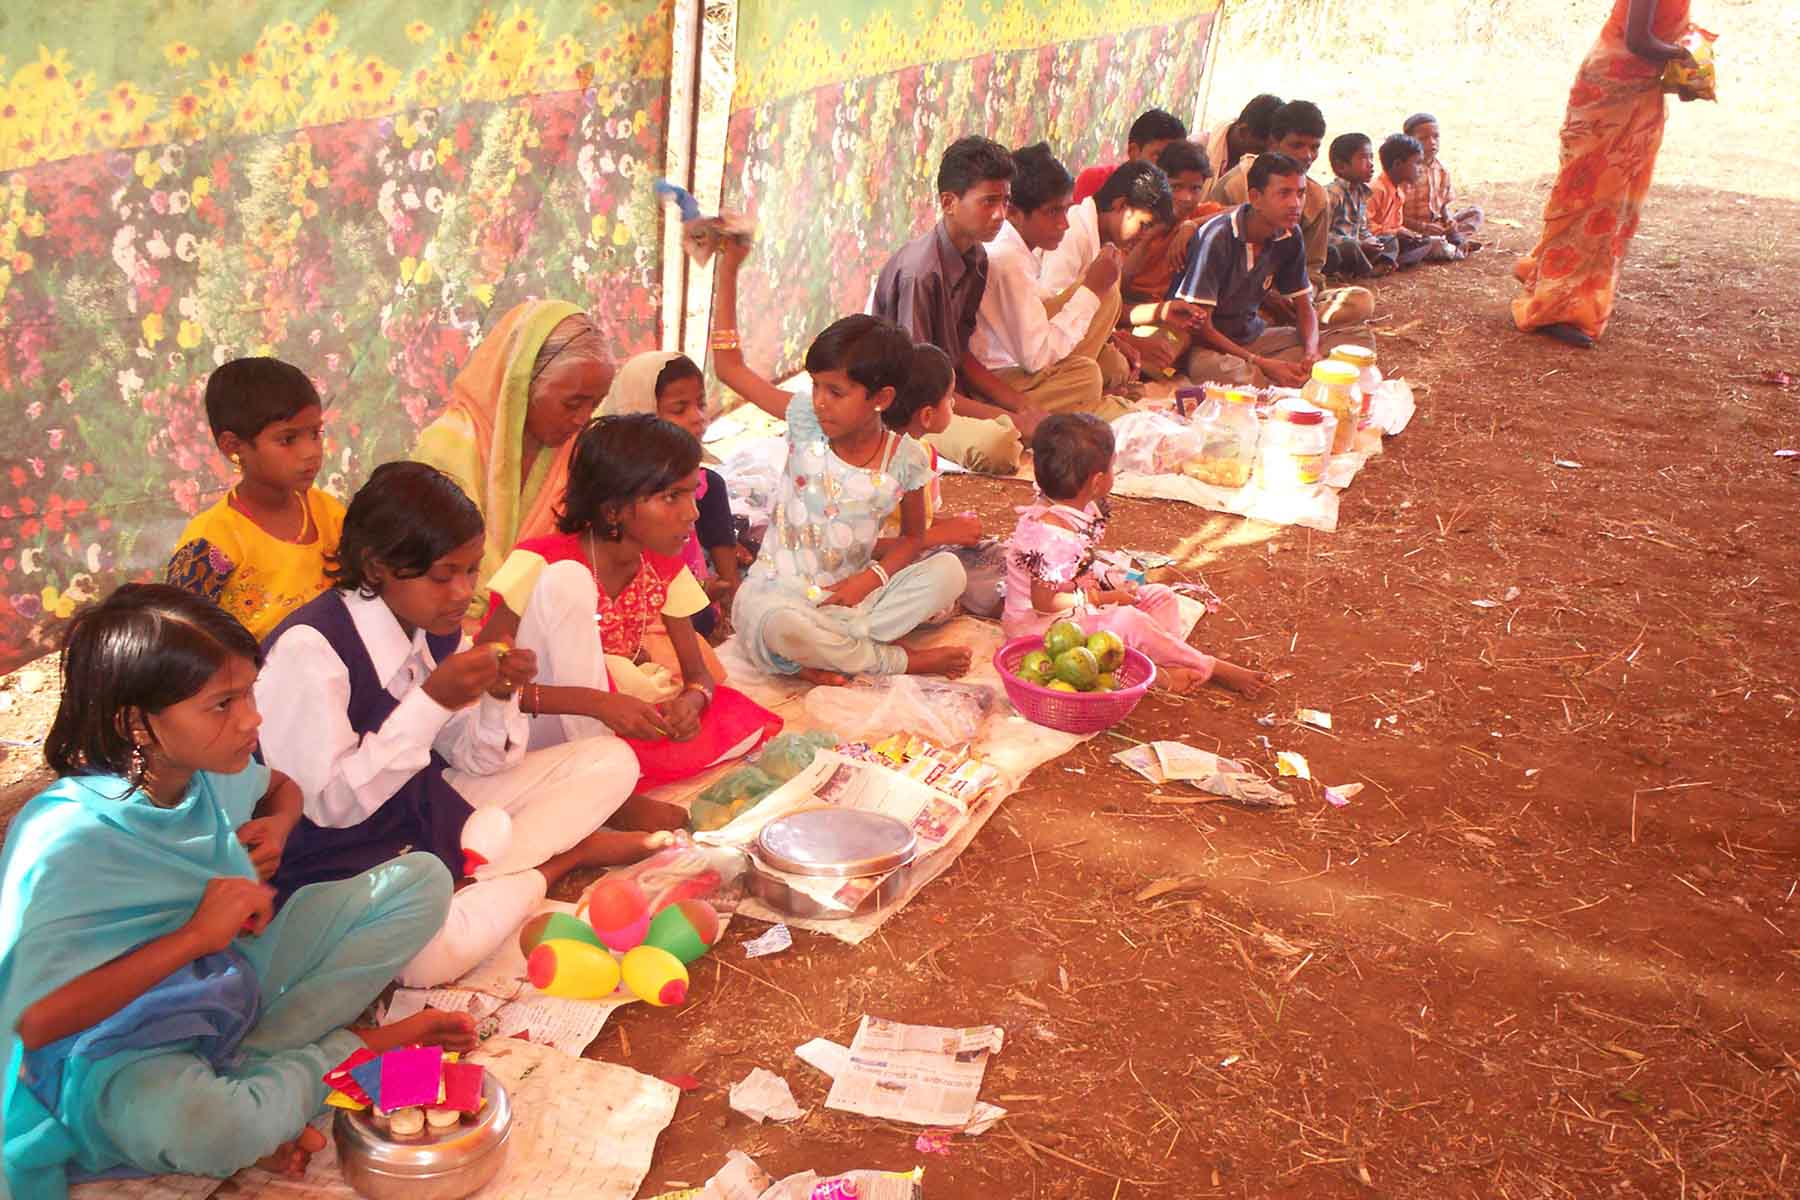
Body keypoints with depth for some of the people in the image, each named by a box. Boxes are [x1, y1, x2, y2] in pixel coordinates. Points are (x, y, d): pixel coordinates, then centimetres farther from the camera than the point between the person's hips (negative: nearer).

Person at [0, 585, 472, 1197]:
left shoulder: (212, 769, -5)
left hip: (230, 974, 7)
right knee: (210, 1129, -42)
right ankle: (354, 1048, -10)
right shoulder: (66, 840, -25)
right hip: (124, 1047, -7)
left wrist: (277, 825, -4)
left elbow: (280, 787, 21)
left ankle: (246, 1064, -13)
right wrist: (195, 935, -29)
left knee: (422, 881, -4)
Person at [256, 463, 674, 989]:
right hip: (341, 859, -7)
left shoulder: (437, 627, -1)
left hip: (430, 805, 7)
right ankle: (560, 858, -9)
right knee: (427, 954, -39)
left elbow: (474, 761, 6)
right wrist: (432, 701, -30)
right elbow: (328, 803, -25)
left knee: (612, 761, 3)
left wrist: (501, 696, -16)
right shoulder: (308, 648, -24)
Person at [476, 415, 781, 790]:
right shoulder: (544, 561, -20)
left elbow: (700, 675, 4)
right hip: (536, 734, -5)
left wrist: (690, 701, -23)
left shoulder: (665, 569, -2)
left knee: (744, 720, -15)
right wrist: (595, 703, -36)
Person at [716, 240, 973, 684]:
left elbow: (912, 536, 8)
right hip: (779, 591, -2)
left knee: (948, 571, -18)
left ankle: (824, 655, -26)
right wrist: (729, 269, -8)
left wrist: (871, 578, -12)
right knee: (780, 623, -39)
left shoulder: (905, 457, -6)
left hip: (848, 592, 2)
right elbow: (729, 367, -4)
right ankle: (902, 660, -18)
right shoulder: (806, 420, -6)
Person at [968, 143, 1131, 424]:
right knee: (1086, 375, -28)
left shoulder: (1025, 246, 1)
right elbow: (1037, 357, -25)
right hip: (996, 381, -9)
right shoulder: (1006, 262, -26)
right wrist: (1090, 290, -20)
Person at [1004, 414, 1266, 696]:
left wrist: (1112, 585, -3)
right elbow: (1044, 601, -26)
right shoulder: (1050, 533, -30)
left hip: (1079, 601, 11)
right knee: (1127, 621, -30)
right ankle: (1210, 669, -14)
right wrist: (1102, 599, -18)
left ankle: (1165, 667, -19)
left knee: (1160, 597, 6)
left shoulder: (1082, 509, 0)